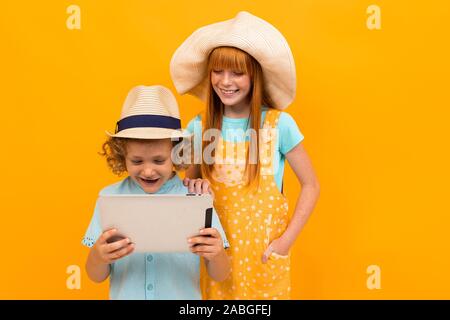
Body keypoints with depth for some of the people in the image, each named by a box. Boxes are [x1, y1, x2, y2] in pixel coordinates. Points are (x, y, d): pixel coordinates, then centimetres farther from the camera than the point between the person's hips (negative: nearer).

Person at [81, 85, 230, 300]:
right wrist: (98, 257, -22)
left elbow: (220, 275, -6)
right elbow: (96, 277, -2)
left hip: (183, 295, 0)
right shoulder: (110, 197, -7)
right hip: (125, 294, 1)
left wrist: (216, 254, -26)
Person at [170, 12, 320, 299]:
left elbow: (311, 186, -4)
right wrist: (191, 189, -13)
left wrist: (287, 240, -9)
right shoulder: (199, 126, -4)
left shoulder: (279, 124, -11)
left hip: (264, 249, -2)